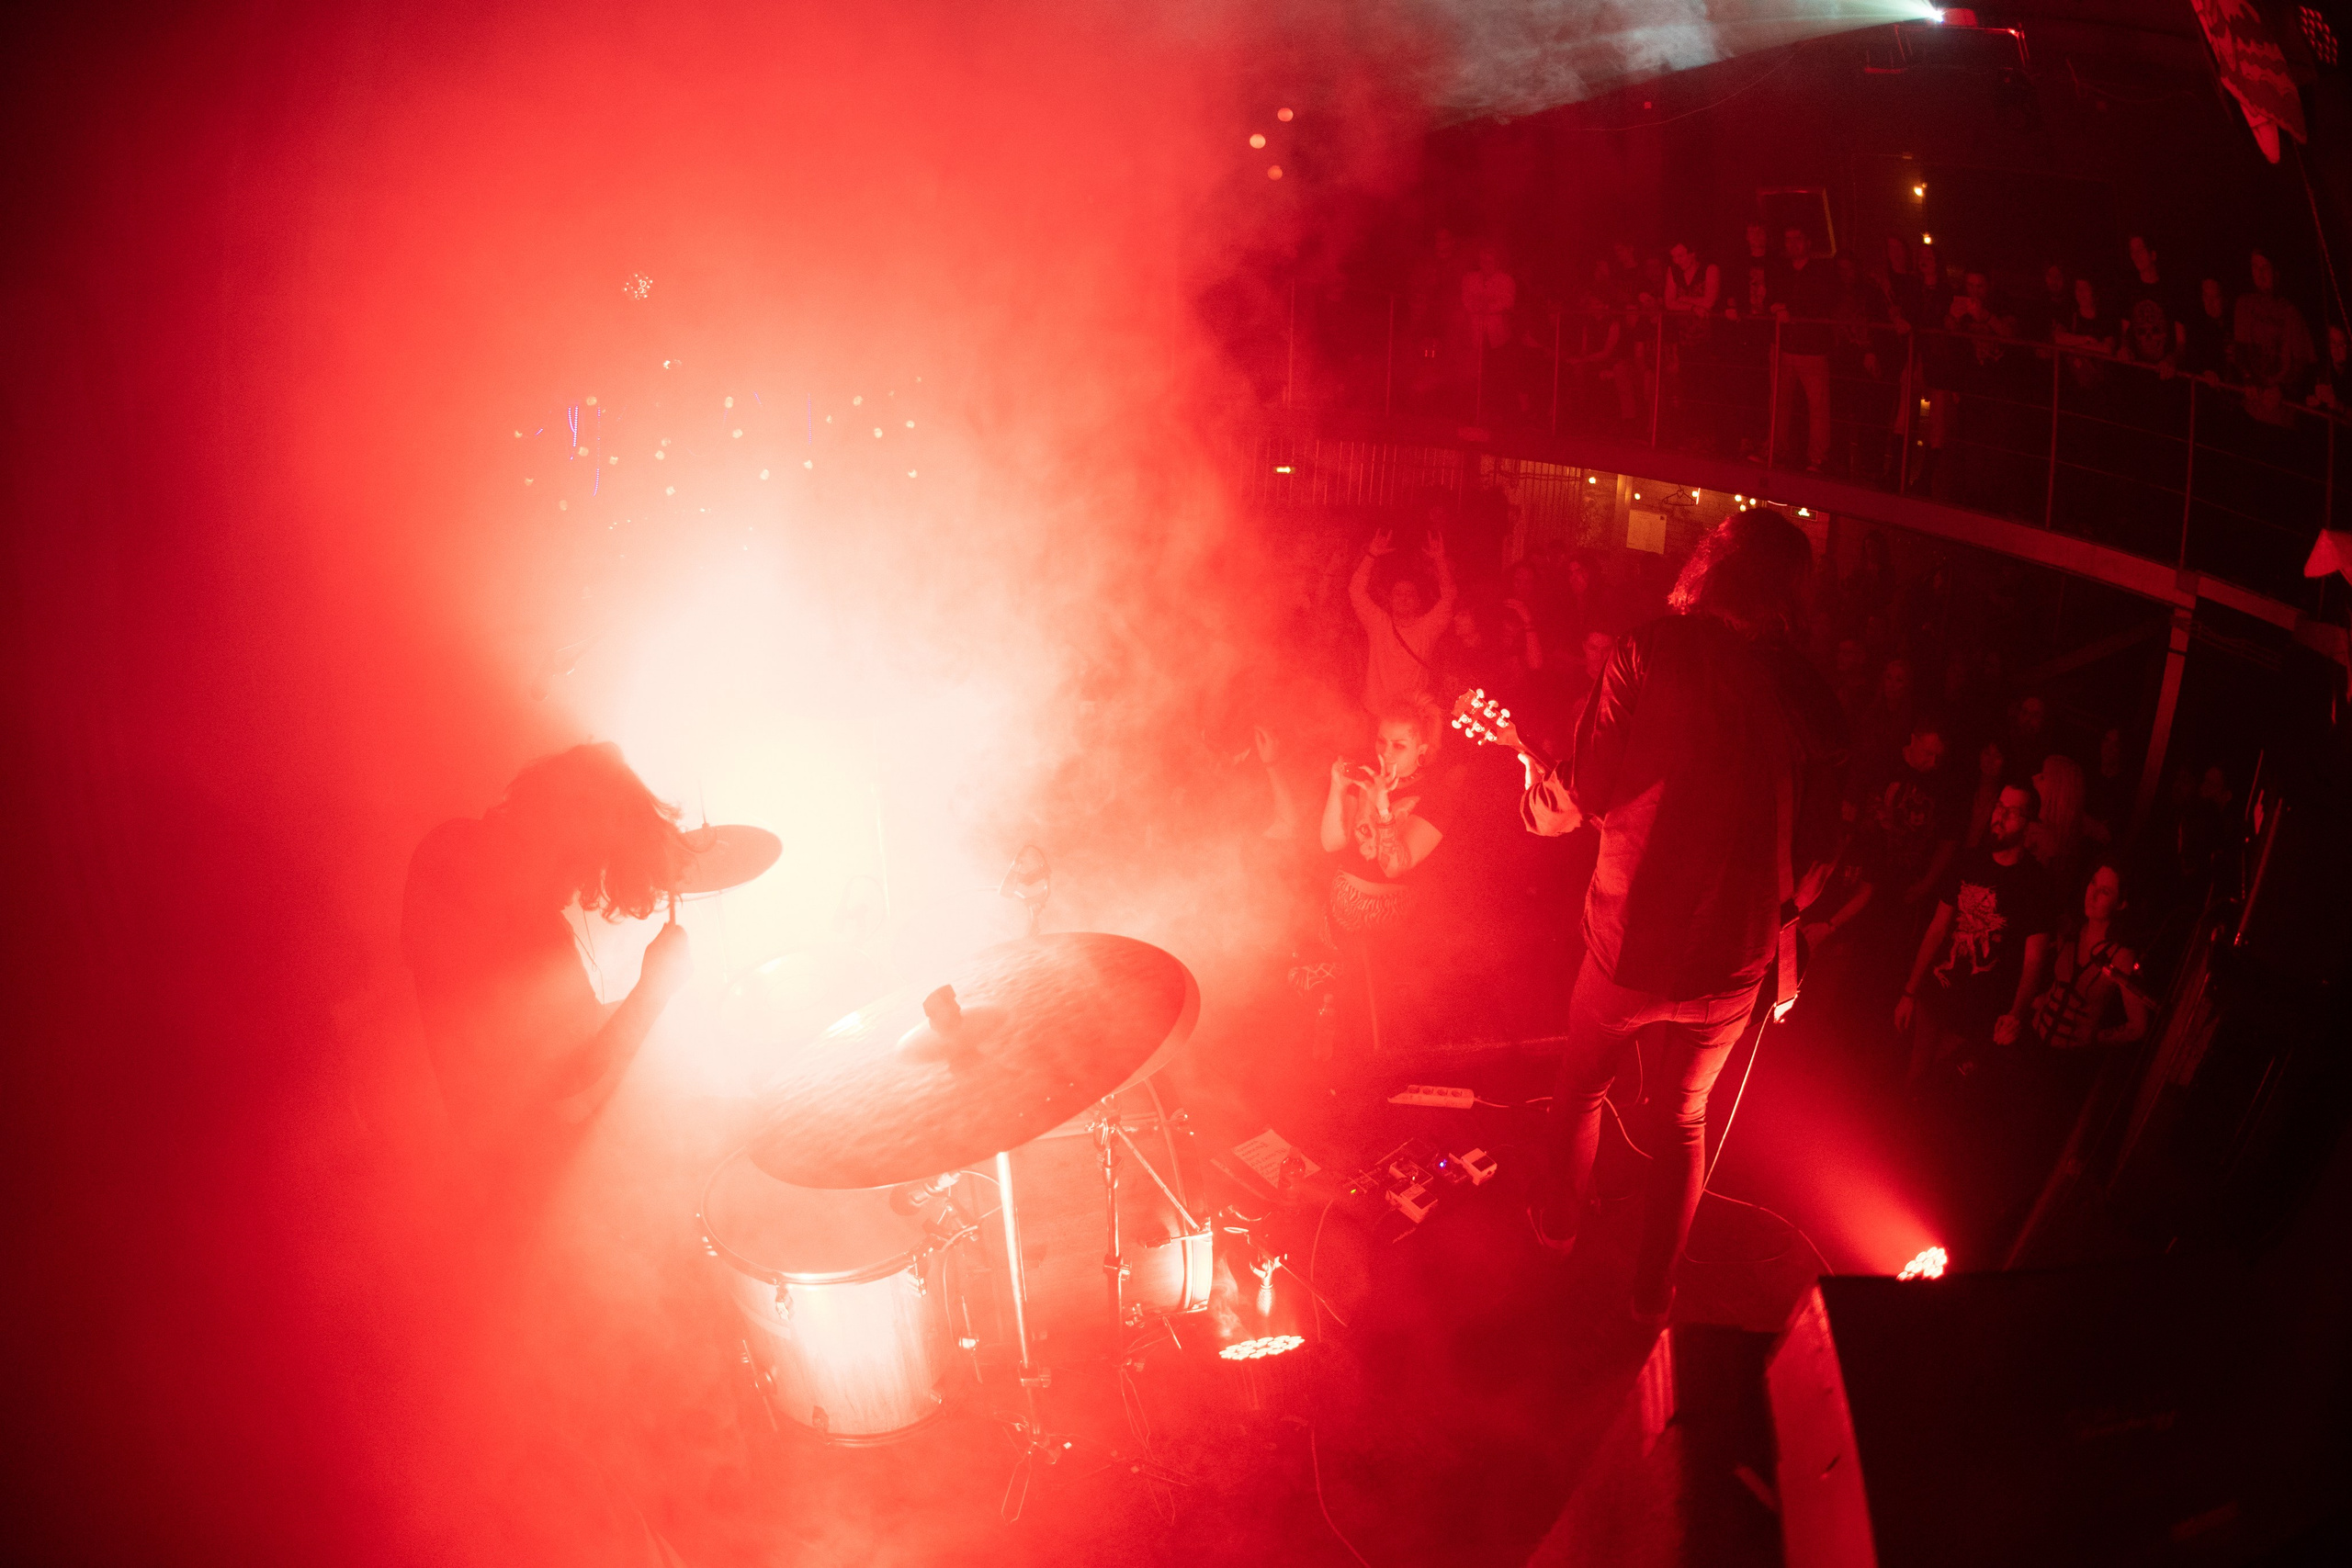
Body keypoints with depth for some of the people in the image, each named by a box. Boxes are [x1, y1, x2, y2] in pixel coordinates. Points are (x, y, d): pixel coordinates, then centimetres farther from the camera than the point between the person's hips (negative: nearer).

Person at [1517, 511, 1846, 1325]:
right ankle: (1652, 1291, 34)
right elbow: (1816, 853, -1)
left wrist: (1536, 787, 8)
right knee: (1685, 1117, 25)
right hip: (1734, 962, 2)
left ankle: (1558, 1220, 47)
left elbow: (1579, 795, -14)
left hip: (1631, 942, -2)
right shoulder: (1812, 700, -4)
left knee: (1581, 1084, 27)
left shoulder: (1652, 649, -13)